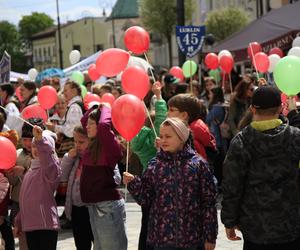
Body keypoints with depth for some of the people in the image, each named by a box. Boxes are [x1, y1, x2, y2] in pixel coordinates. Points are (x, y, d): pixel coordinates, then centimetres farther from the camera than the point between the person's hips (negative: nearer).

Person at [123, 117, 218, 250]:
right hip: (161, 236, 1)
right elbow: (145, 199, 5)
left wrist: (210, 236, -2)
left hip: (190, 237, -1)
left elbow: (208, 202, -1)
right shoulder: (155, 165, 5)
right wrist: (133, 183, -12)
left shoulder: (198, 164, -1)